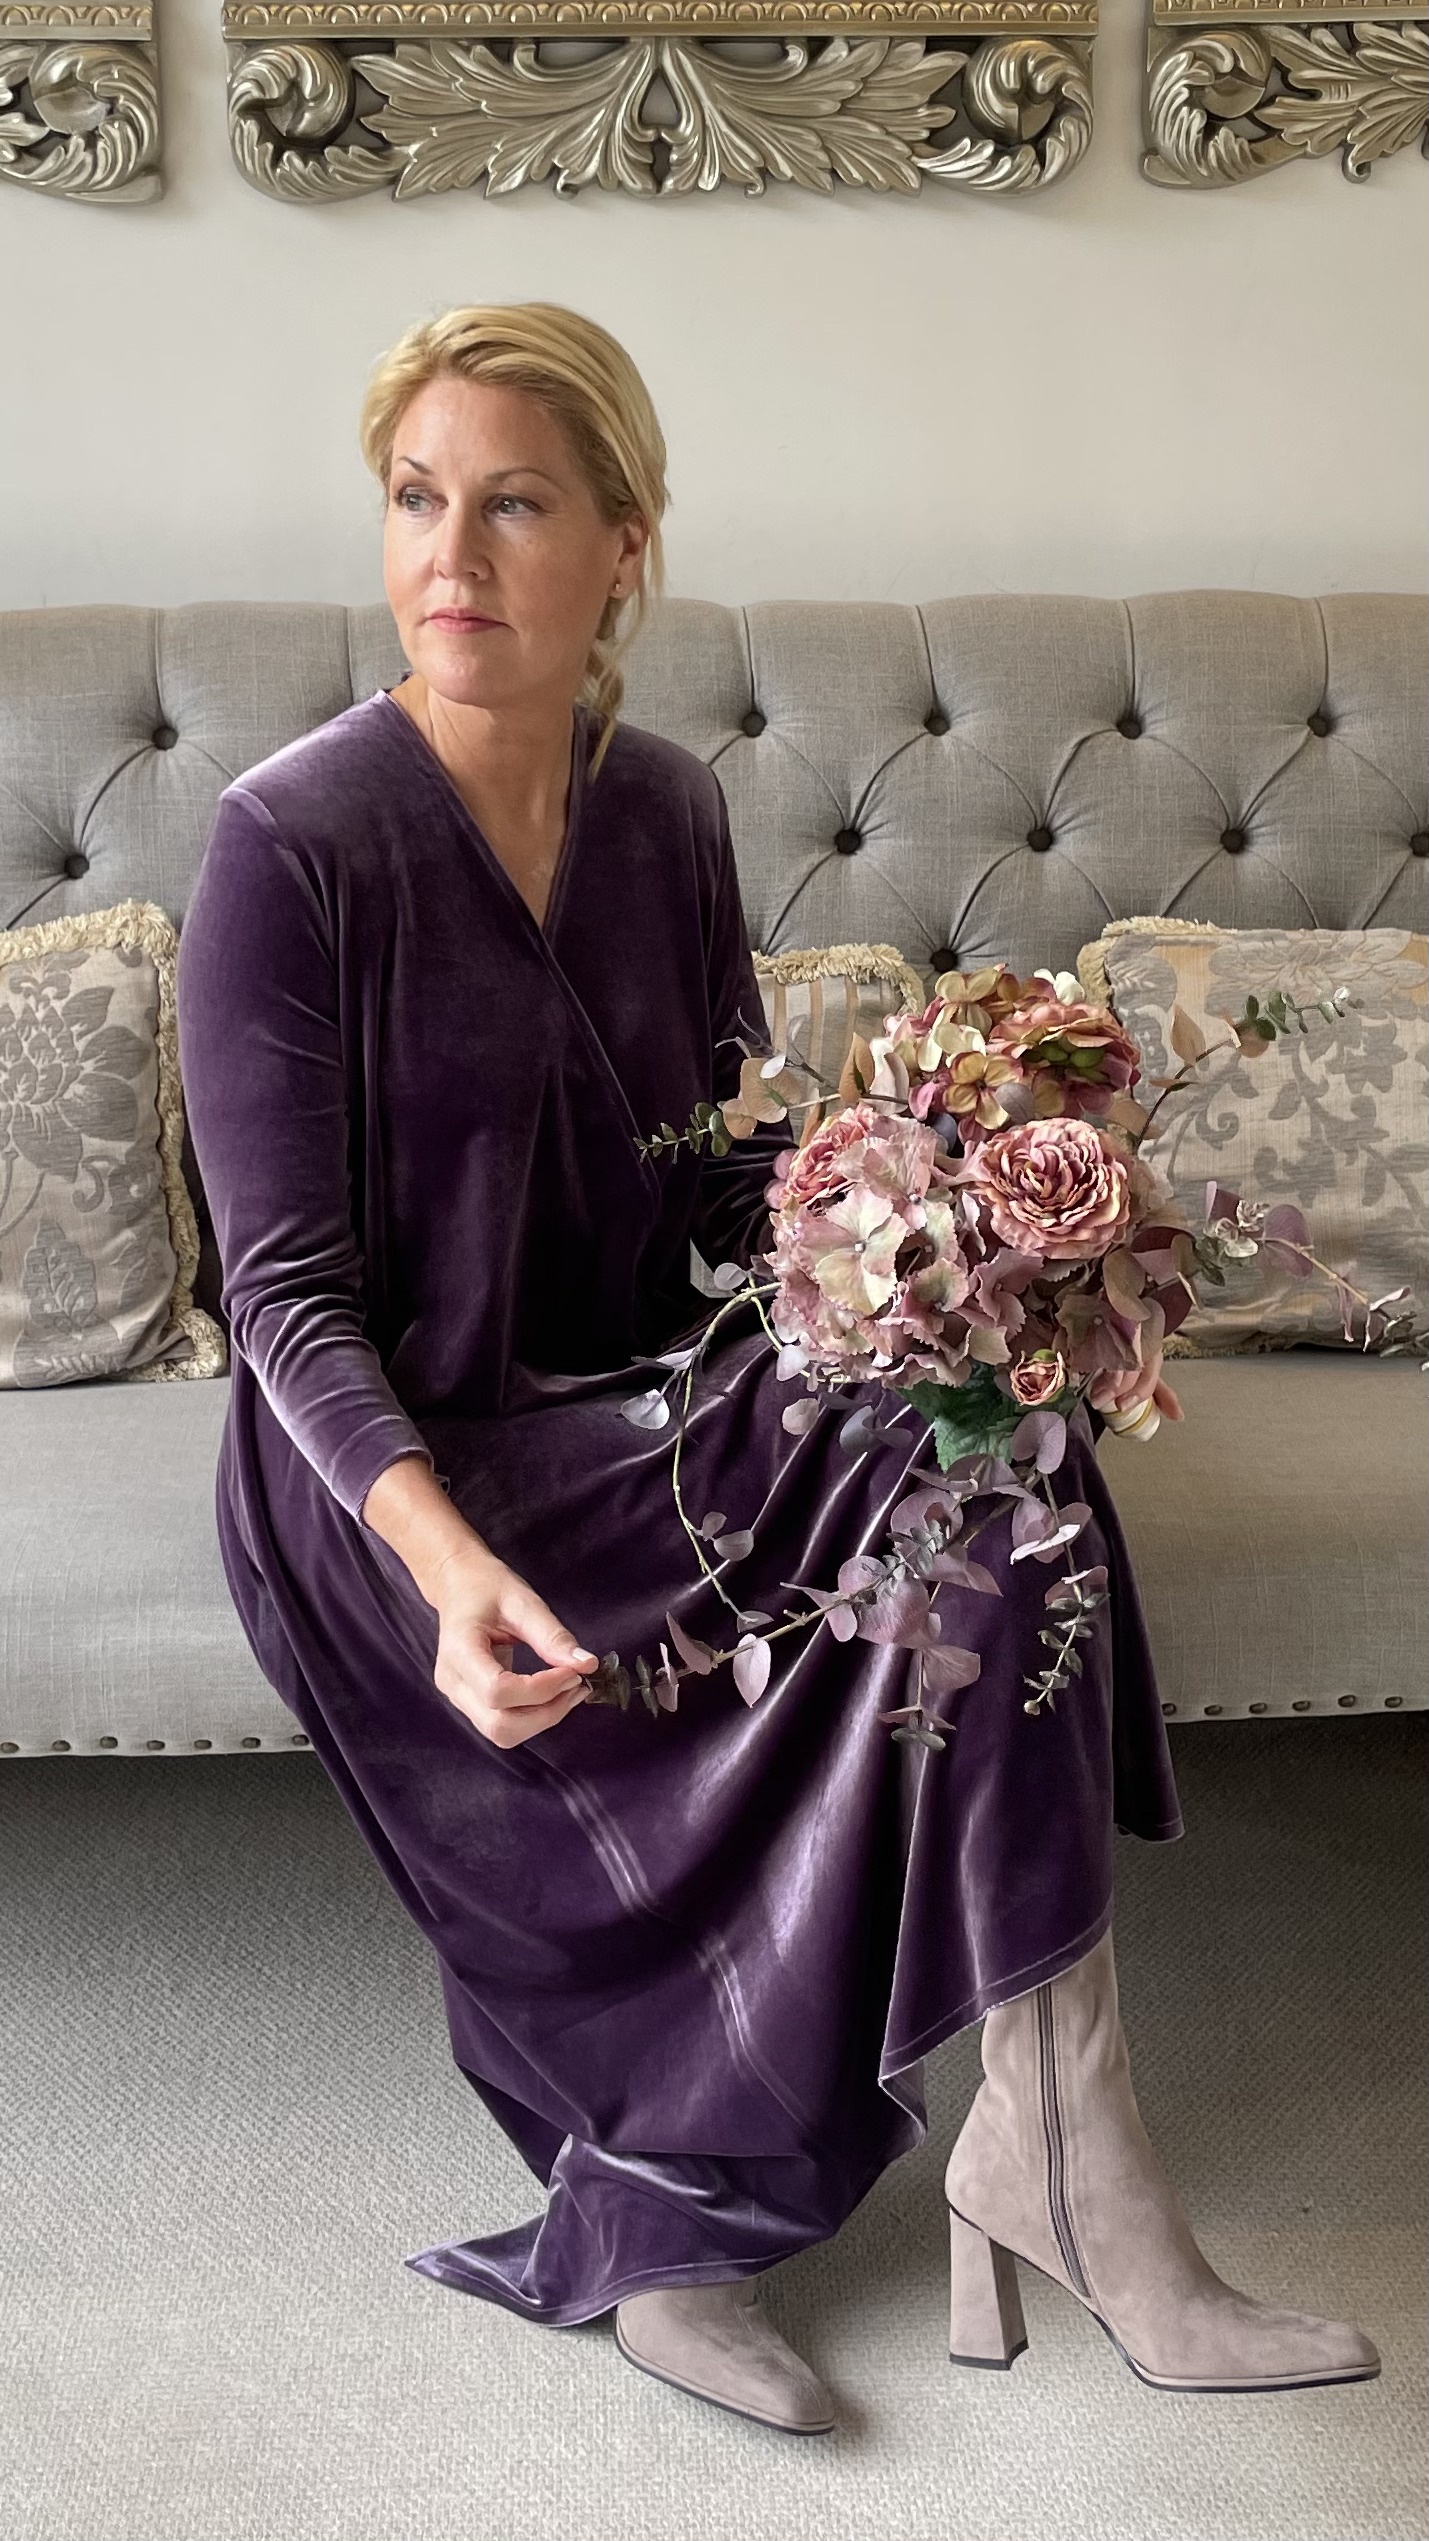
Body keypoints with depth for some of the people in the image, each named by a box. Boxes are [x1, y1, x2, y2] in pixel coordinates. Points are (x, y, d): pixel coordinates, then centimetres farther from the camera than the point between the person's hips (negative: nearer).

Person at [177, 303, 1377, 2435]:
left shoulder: (668, 815, 5)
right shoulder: (294, 841, -11)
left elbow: (737, 1178, 11)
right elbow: (288, 1283, -13)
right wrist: (443, 1554, -30)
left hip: (650, 1423, 6)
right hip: (391, 1469, -5)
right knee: (953, 1538, -25)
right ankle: (1063, 2163, -13)